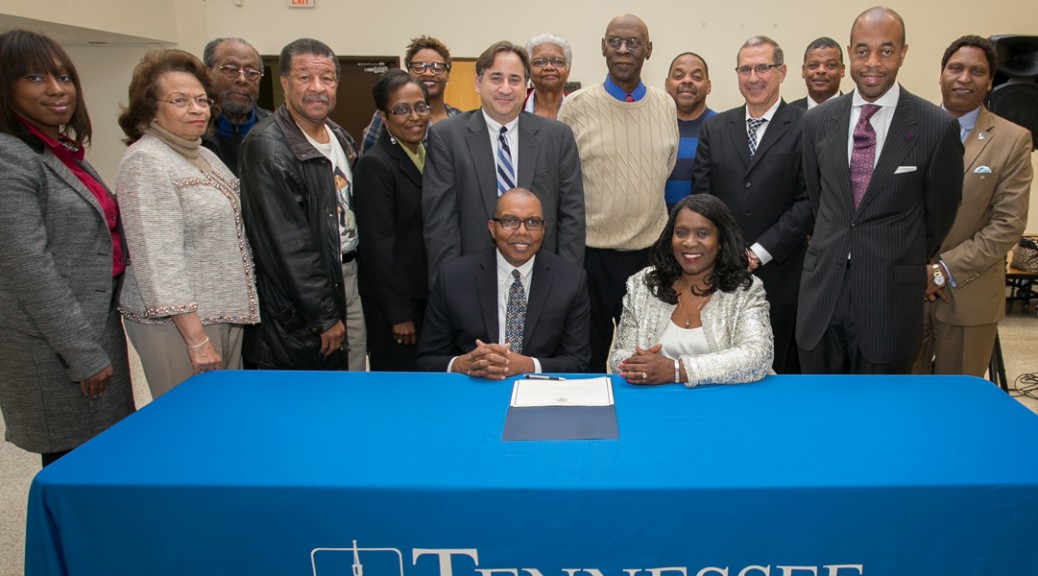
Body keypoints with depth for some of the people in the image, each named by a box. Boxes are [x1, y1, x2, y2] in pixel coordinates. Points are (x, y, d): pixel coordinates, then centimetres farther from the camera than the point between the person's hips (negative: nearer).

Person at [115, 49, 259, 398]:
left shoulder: (205, 156, 12)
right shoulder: (146, 162, -13)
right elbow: (159, 260, -19)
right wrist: (196, 337, -21)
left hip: (224, 314, 8)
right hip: (177, 320, -8)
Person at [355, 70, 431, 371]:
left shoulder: (429, 154, 9)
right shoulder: (375, 165, -15)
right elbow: (378, 246, -17)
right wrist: (399, 314, -16)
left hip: (431, 293, 7)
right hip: (396, 300, -7)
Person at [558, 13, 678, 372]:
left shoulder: (666, 106, 4)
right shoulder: (577, 106, -4)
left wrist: (641, 206, 13)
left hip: (650, 250, 3)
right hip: (590, 251, -2)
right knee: (587, 359, 11)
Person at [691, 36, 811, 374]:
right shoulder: (715, 128, 11)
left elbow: (808, 202, -6)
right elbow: (701, 197, 7)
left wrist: (759, 251, -11)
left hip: (779, 275, -2)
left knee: (777, 370, 6)